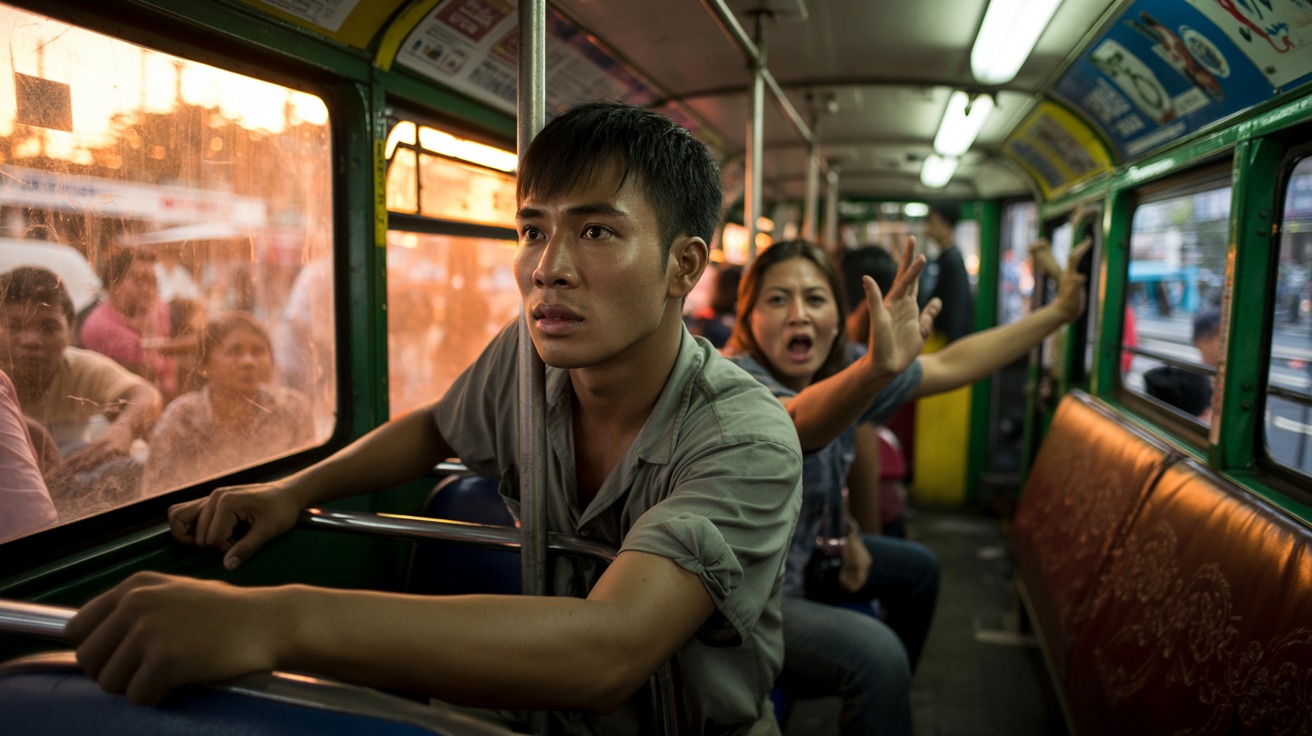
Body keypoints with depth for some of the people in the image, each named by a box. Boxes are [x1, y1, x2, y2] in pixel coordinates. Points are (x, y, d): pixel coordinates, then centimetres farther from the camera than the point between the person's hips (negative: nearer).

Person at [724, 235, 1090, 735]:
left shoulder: (839, 367, -4)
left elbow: (951, 365, 3)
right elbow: (797, 425, -51)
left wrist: (1059, 310, -1)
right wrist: (877, 368, -69)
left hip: (806, 556, 9)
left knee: (918, 568, 24)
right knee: (876, 653, -27)